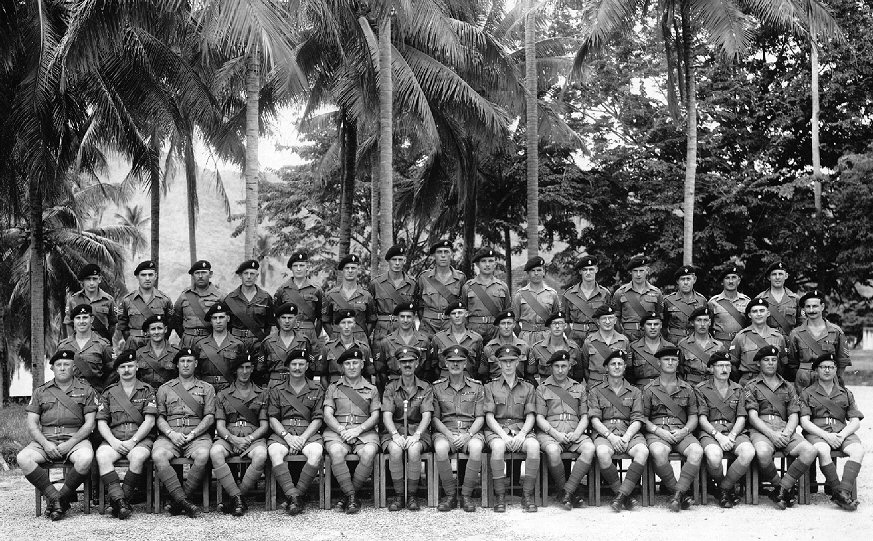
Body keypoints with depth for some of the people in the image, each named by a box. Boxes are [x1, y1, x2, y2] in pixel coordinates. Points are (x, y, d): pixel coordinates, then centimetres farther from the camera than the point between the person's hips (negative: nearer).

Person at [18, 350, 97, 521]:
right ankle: (54, 497, -22)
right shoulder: (40, 392, 16)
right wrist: (45, 443, -10)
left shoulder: (85, 390, 10)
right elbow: (31, 424, 9)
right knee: (23, 459, -28)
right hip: (45, 439, 2)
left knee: (85, 459, -35)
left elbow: (89, 423, 3)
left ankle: (62, 498, -16)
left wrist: (70, 443, -12)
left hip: (76, 438, -2)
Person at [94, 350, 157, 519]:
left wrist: (133, 441, -12)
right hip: (114, 438, 2)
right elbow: (101, 422, 10)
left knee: (138, 457, -37)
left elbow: (149, 421, 1)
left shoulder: (147, 391, 11)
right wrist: (113, 441, -8)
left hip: (140, 438, -2)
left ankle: (124, 498, -25)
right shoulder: (109, 393, 17)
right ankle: (119, 501, -38)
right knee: (102, 456, -32)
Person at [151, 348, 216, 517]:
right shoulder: (164, 389, 20)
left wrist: (193, 434, -8)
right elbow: (159, 417, 12)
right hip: (169, 435, 1)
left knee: (203, 456, -36)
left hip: (197, 435, -1)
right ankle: (184, 502, -36)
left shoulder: (207, 388, 18)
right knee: (158, 456, -33)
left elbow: (209, 417, 8)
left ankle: (180, 501, -25)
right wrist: (171, 433, -8)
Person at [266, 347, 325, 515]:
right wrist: (287, 436, -11)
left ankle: (295, 495, -28)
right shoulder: (276, 390, 15)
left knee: (316, 452, -35)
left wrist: (303, 437, -11)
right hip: (282, 432, 0)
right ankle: (293, 496, -39)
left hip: (308, 432, 0)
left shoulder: (316, 390, 13)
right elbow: (273, 419, 7)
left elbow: (317, 419, 6)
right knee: (275, 451, -34)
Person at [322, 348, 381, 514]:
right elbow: (328, 415, 7)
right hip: (337, 430, 0)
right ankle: (352, 497, -28)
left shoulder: (371, 389, 18)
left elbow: (375, 416, 8)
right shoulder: (333, 388, 17)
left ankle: (347, 496, -19)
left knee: (369, 452, -34)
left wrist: (358, 430, -10)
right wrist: (342, 430, -11)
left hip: (364, 431, 0)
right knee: (336, 451, -35)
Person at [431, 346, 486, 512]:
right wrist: (449, 435, -11)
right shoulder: (437, 387, 9)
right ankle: (450, 494, -18)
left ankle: (467, 495, -19)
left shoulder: (477, 387, 9)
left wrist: (468, 435, -13)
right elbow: (435, 418, 6)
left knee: (476, 447, -35)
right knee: (440, 448, -35)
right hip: (445, 431, 0)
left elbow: (480, 418, 5)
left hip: (471, 431, 0)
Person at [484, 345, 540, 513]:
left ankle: (527, 495, -27)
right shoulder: (490, 387, 12)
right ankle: (500, 496, -29)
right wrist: (503, 435, -15)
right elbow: (489, 417, 2)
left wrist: (522, 434, -13)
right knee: (498, 446, -38)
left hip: (521, 429, 1)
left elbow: (530, 416, 8)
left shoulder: (528, 388, 17)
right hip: (496, 430, -1)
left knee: (534, 445, -33)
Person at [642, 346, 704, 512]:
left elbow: (693, 417, 15)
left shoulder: (687, 389, 17)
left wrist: (684, 430, -6)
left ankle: (678, 494, -33)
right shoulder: (649, 389, 11)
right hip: (657, 432, -2)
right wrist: (658, 431, -11)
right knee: (659, 452, -37)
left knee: (697, 451, -32)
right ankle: (682, 494, -22)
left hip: (682, 432, 2)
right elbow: (643, 418, 7)